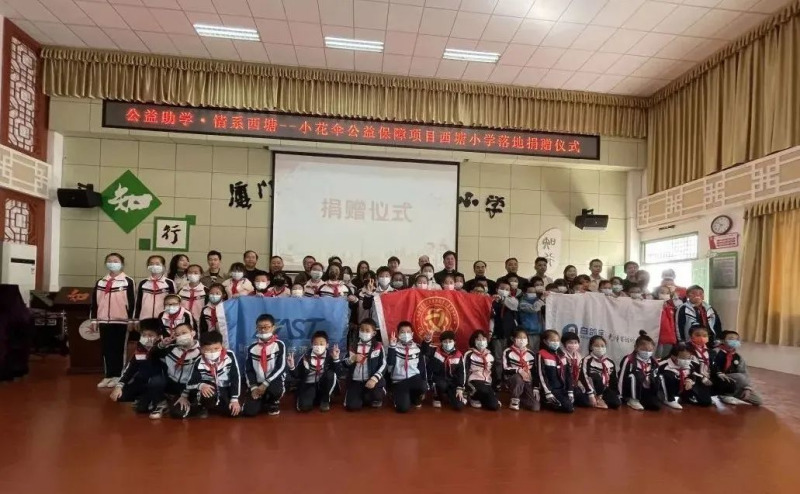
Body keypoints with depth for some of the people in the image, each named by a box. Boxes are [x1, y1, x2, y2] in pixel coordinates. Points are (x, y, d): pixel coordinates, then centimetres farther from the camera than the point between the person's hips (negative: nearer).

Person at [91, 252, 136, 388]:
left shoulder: (128, 281, -3)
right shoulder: (100, 282, 11)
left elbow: (131, 302, -5)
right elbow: (94, 302, 13)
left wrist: (131, 320, -8)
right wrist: (94, 319, 10)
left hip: (121, 321, -4)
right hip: (103, 321, 4)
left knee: (119, 349, 4)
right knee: (106, 349, 8)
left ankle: (117, 376, 11)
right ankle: (108, 375, 17)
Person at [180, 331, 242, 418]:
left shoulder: (230, 356, -20)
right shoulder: (199, 362, -16)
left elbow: (236, 378, -13)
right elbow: (191, 382, -6)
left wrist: (234, 399, -13)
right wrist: (201, 386, -28)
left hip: (226, 391, 2)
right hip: (209, 388, -2)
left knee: (235, 411, -19)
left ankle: (208, 407, 10)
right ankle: (203, 408, 2)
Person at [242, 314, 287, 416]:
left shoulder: (279, 345, -5)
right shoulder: (252, 348, 4)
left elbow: (281, 367, -12)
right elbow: (248, 370, 5)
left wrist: (265, 384, -19)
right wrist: (253, 387, -9)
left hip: (274, 381, -3)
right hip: (257, 383, 3)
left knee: (275, 390, -38)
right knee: (249, 412, -16)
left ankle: (273, 402, 1)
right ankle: (263, 401, 21)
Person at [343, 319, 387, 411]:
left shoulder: (378, 347, 0)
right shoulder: (354, 347, 10)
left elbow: (383, 365, -6)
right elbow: (345, 364, 11)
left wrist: (374, 379, -21)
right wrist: (353, 359, -11)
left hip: (371, 380, -2)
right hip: (356, 381, 2)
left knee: (377, 394, -34)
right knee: (352, 406, -16)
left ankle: (375, 399, 8)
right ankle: (363, 397, 21)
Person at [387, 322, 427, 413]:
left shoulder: (417, 348, 7)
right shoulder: (394, 347, 0)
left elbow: (422, 367, 9)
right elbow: (390, 363, -16)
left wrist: (424, 384, 7)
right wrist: (392, 347, -25)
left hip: (414, 378, 2)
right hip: (399, 381, -2)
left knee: (423, 386, -33)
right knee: (403, 408, -22)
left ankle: (415, 398, 3)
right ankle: (399, 396, 15)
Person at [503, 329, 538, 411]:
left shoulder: (531, 354, 7)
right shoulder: (508, 352, -4)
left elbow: (535, 372, 9)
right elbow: (505, 369, -11)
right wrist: (519, 370, -26)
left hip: (528, 382, 3)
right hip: (512, 379, -3)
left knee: (535, 407, -16)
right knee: (518, 378, -40)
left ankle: (520, 399, 17)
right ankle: (515, 400, -13)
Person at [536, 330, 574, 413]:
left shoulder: (561, 355, 12)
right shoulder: (541, 355, -9)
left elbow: (568, 374, 11)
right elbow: (541, 375, -13)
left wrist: (570, 391, 2)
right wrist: (548, 393, -18)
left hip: (562, 389, 7)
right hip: (551, 389, -7)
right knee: (569, 407, -19)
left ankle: (553, 402, 13)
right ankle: (547, 402, 2)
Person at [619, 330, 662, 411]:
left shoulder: (654, 363, 5)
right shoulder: (629, 360, -12)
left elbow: (656, 381, 12)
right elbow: (622, 378, -13)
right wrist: (622, 397, -13)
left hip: (646, 392, 4)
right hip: (633, 391, -4)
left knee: (656, 406, -21)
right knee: (634, 376, -32)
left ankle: (639, 401, 5)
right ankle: (633, 400, -15)